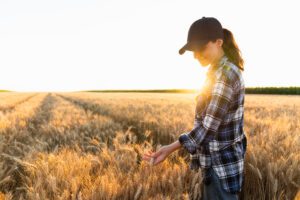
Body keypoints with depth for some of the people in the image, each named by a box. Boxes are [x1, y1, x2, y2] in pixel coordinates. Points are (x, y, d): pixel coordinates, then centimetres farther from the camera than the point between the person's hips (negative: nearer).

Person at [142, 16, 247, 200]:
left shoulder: (225, 74, -21)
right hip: (217, 160, 10)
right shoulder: (220, 71, 10)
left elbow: (209, 125, -25)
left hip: (221, 163, -10)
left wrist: (171, 148, -30)